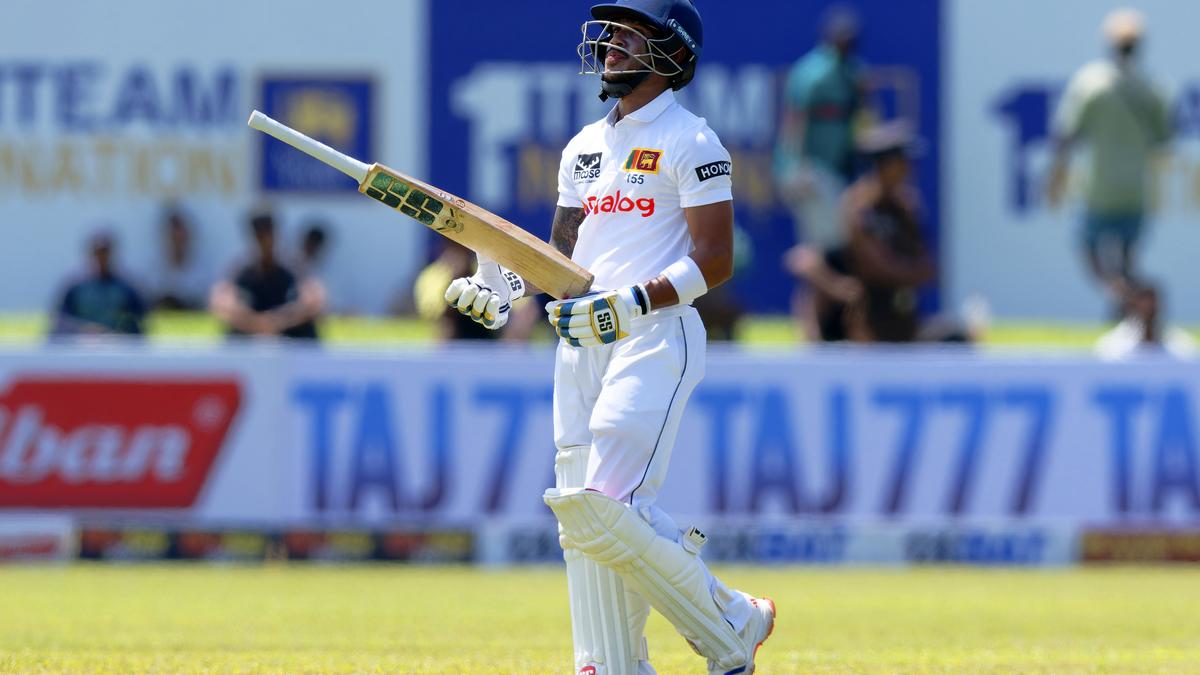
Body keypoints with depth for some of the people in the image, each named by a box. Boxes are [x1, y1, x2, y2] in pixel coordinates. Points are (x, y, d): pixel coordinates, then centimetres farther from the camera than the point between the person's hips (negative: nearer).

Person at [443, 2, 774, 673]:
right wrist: (505, 290, 3)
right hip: (581, 342, 8)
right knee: (583, 518, 2)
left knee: (604, 511, -17)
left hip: (656, 337, -8)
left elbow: (715, 260, -11)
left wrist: (632, 303, -23)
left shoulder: (690, 142, -4)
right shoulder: (585, 147, 20)